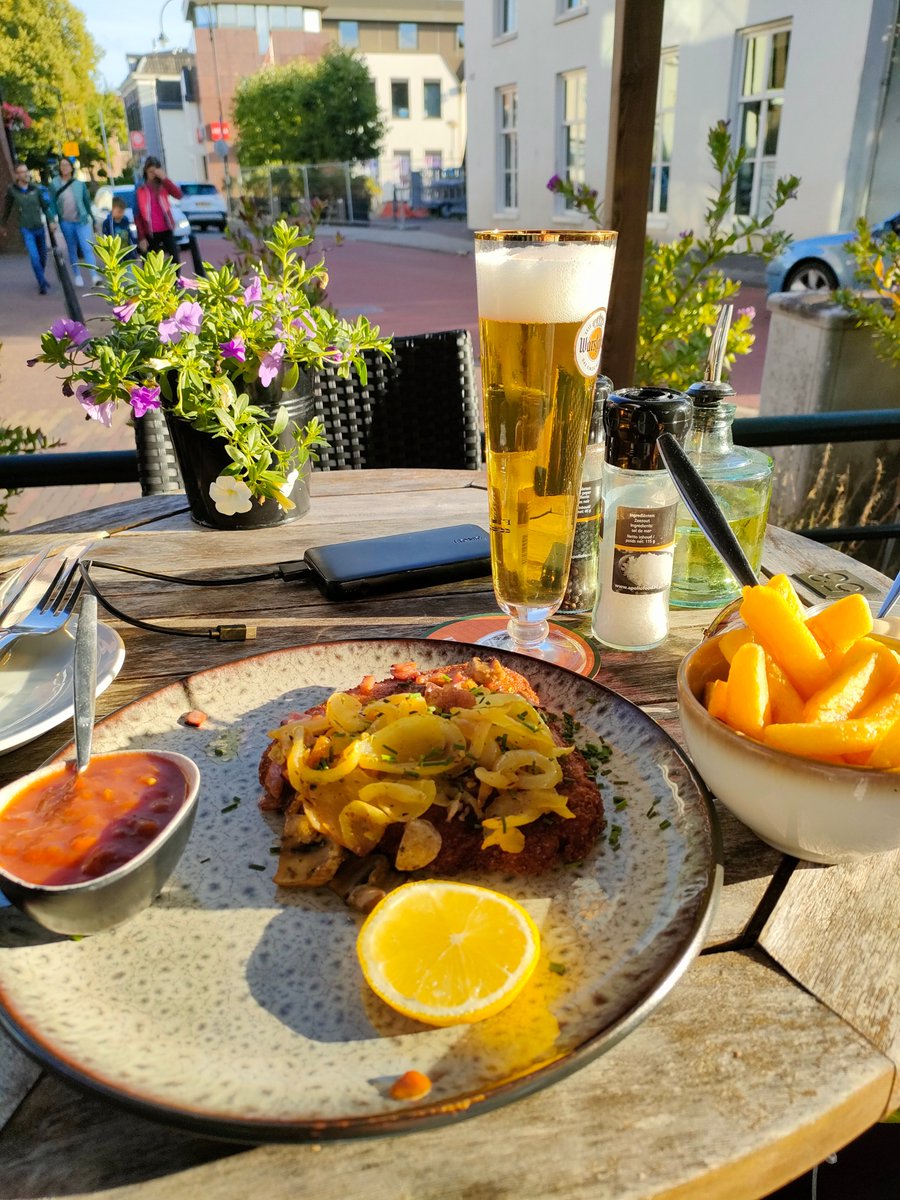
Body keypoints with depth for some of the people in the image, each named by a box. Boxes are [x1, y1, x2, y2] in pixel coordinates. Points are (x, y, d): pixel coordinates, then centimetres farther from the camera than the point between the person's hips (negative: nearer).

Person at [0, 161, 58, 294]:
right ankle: (43, 284, -11)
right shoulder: (12, 190, -6)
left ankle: (41, 279, 36)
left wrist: (51, 220, -11)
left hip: (40, 228, 3)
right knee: (34, 257, -17)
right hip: (26, 230, -3)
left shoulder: (36, 188, 0)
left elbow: (45, 206, 5)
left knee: (43, 257, 14)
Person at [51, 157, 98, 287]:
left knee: (87, 248, -12)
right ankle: (77, 276, 19)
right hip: (66, 222, 1)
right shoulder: (55, 184, 1)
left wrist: (90, 216, 11)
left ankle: (95, 276, -17)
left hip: (81, 220, -1)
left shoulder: (80, 184, 1)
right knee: (72, 250, 9)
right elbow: (52, 202, 1)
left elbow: (87, 200, 9)